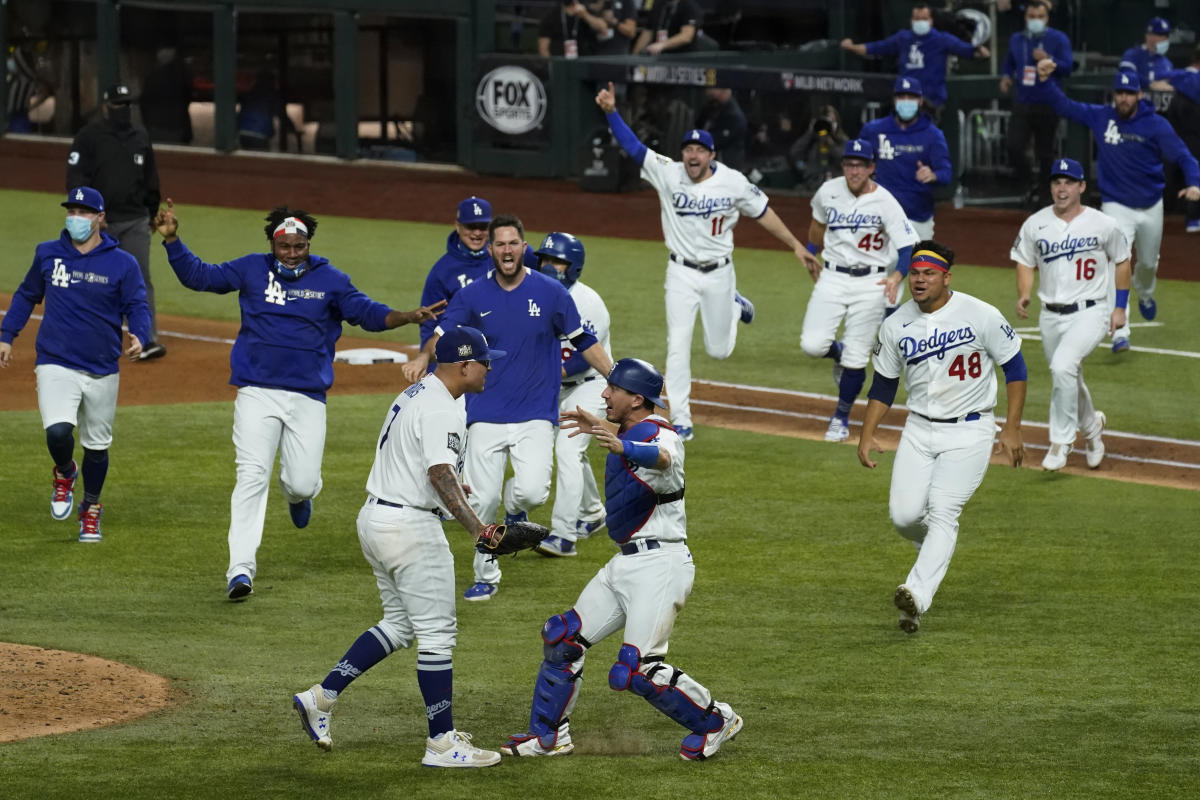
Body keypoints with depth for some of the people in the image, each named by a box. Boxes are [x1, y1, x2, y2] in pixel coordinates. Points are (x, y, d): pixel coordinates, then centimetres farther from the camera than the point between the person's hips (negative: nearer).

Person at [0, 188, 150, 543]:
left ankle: (91, 508, 34)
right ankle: (65, 474, 13)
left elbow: (137, 307, -4)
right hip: (56, 364, 0)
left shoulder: (122, 263, -3)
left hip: (102, 371, 0)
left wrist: (138, 337, -25)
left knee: (97, 444, 11)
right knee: (58, 433, -21)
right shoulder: (47, 254, 3)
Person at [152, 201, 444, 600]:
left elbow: (368, 313, -2)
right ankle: (241, 569, -16)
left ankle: (297, 494, 38)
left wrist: (408, 317, -19)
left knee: (301, 483, -4)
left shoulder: (330, 280, 4)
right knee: (252, 476, -13)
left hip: (308, 398, 0)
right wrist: (172, 240, -8)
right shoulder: (251, 270, 5)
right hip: (257, 394, 0)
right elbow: (197, 275, 6)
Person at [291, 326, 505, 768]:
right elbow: (440, 473, -30)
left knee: (400, 625, 20)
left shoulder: (414, 394, 14)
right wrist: (475, 526, -39)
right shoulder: (442, 409, -18)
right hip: (411, 527, -10)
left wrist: (447, 487, 41)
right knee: (437, 633, -3)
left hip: (374, 518, 10)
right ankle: (442, 743, 1)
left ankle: (321, 697, 14)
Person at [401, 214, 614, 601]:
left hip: (535, 413, -1)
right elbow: (442, 334, 0)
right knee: (482, 500, -2)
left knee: (532, 491, -20)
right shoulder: (473, 295, 2)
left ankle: (515, 507, 18)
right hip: (486, 414, 1)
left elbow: (584, 341, 6)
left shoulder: (550, 292, -1)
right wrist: (423, 356, -23)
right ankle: (486, 576, 18)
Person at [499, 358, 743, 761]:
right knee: (563, 637, 13)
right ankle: (548, 735, 25)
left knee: (636, 669, -17)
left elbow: (663, 458, -44)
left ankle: (714, 720, 2)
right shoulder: (631, 432, 12)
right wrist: (599, 427, 45)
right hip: (625, 562, 10)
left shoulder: (659, 434, -17)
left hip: (659, 564, -10)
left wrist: (623, 447, -62)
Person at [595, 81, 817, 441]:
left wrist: (796, 245, 2)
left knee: (719, 350, 14)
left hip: (719, 273, 0)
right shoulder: (667, 174, -12)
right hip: (682, 274, 0)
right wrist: (611, 112, -33)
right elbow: (632, 146, -19)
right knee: (678, 347, -8)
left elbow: (763, 213, 1)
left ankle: (735, 306, 47)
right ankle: (680, 421, 0)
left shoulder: (733, 182, -11)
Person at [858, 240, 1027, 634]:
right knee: (904, 515, -5)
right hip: (919, 431, 4)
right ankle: (935, 548, 30)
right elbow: (883, 385, 12)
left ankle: (918, 597, -30)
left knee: (942, 511, -18)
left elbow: (1014, 366, -3)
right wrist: (867, 435, 2)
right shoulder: (896, 326, 1)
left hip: (969, 431, -4)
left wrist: (1012, 429, -7)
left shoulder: (981, 316, -11)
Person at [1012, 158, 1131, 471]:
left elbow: (1122, 260, 7)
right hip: (1051, 316, 5)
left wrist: (1120, 307, 4)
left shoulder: (1103, 225, -6)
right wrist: (1023, 295, -9)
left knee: (1063, 366, -27)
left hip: (1090, 313, -4)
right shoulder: (1035, 225, 0)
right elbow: (1025, 262, 10)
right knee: (1067, 380, 16)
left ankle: (1061, 441, -17)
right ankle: (1091, 426, 47)